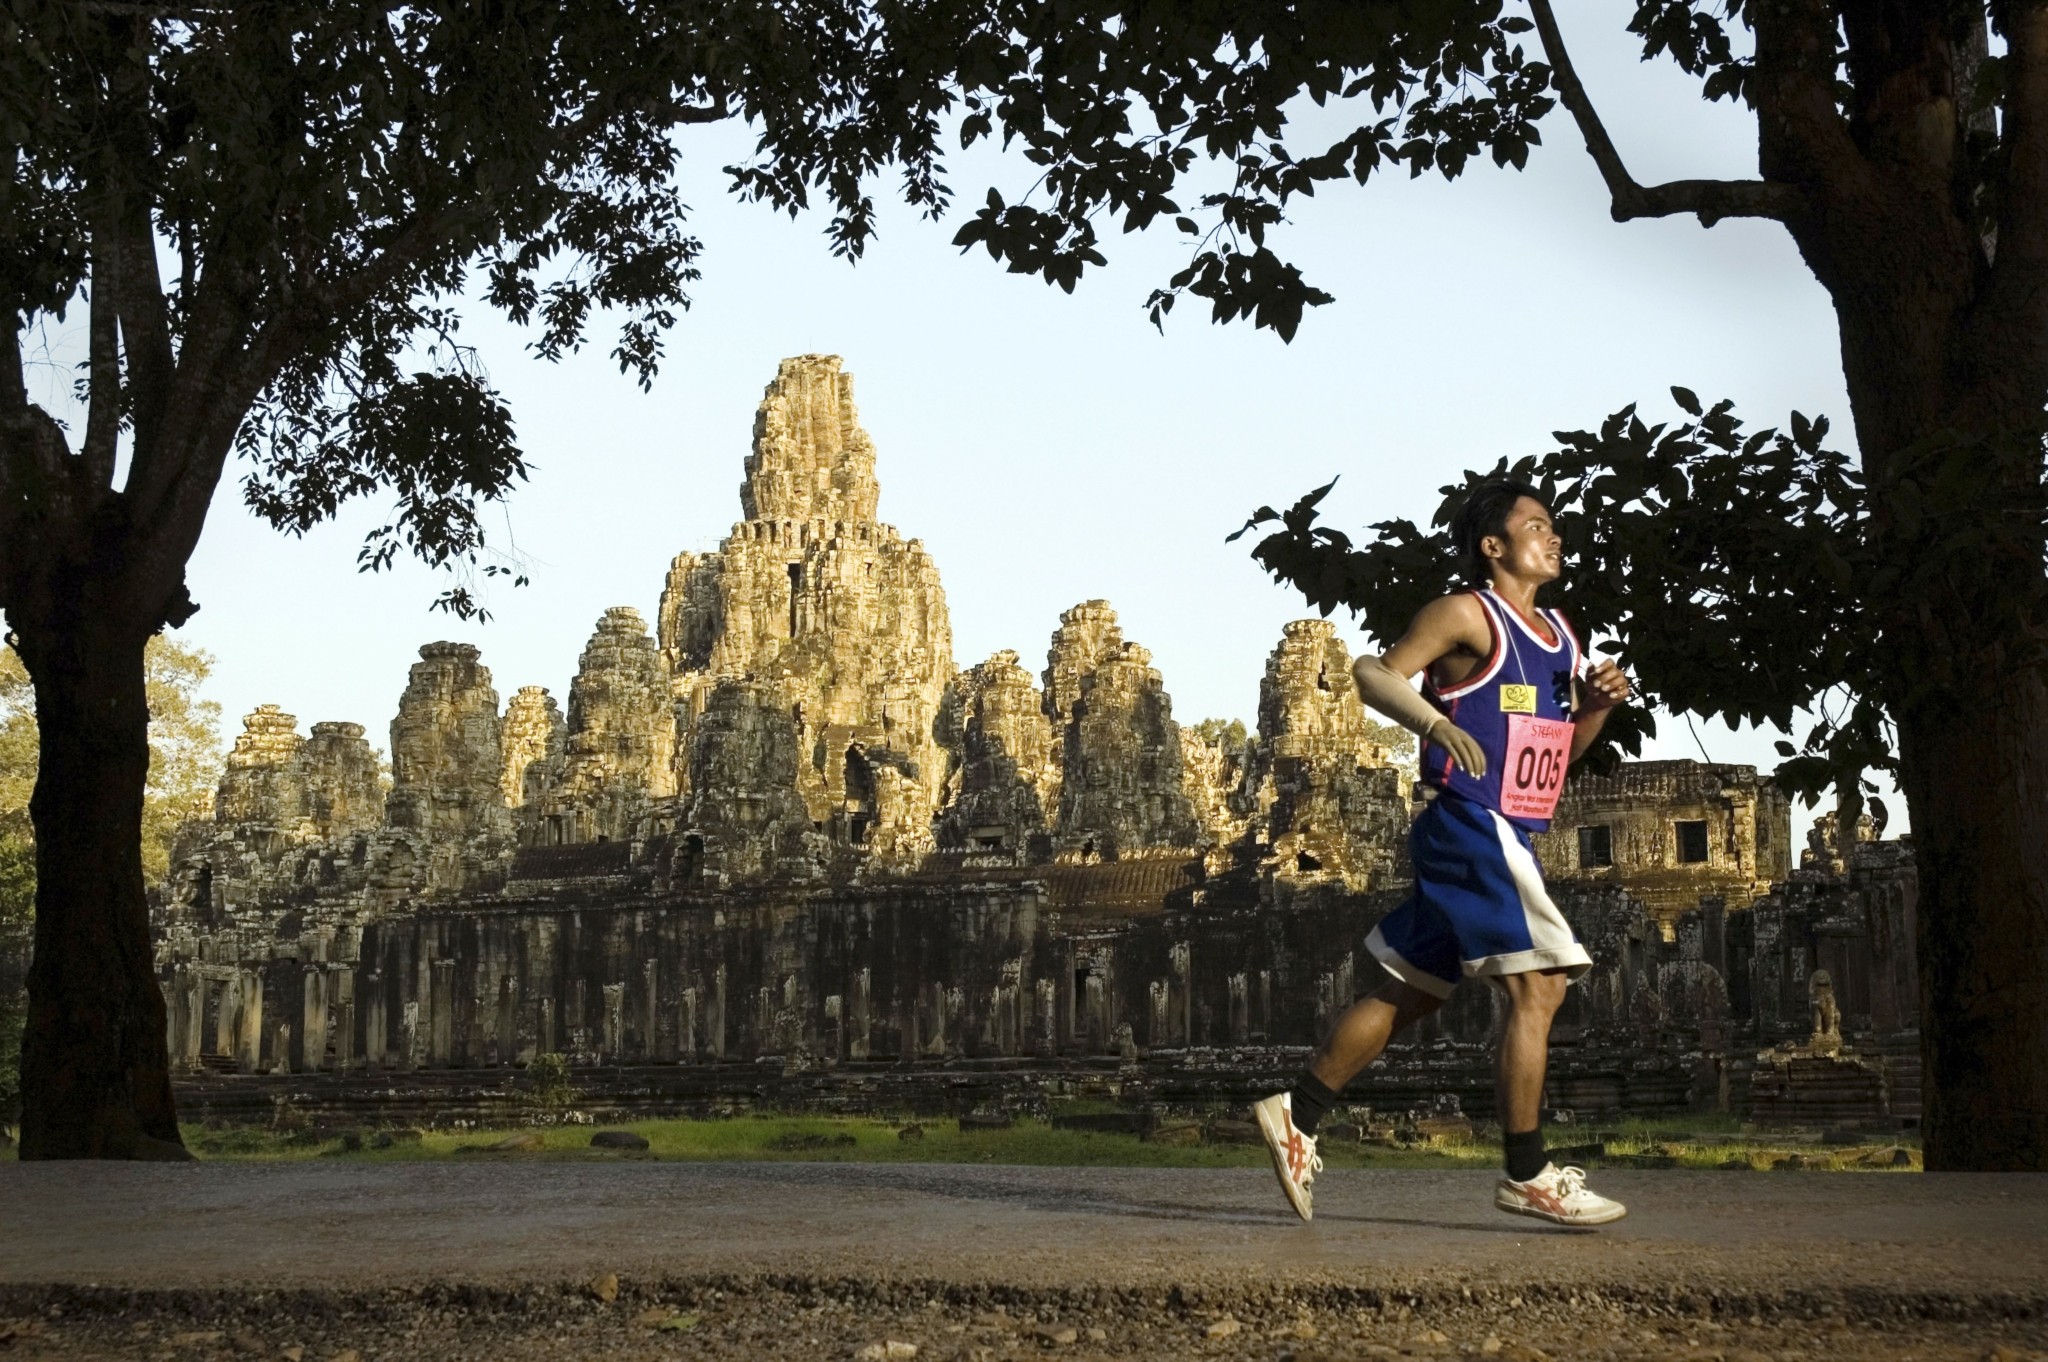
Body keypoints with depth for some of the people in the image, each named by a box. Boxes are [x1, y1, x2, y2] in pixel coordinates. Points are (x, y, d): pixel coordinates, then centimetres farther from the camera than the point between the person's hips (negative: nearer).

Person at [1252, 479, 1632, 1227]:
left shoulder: (1560, 635, 19)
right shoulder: (1468, 615, -6)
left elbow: (1562, 749, 23)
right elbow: (1376, 674, -14)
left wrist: (1595, 705, 3)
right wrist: (1437, 722, -30)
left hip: (1507, 840, 9)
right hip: (1472, 825, -9)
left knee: (1412, 992, 11)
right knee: (1535, 987, -12)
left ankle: (1295, 1115, 18)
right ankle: (1526, 1176, -6)